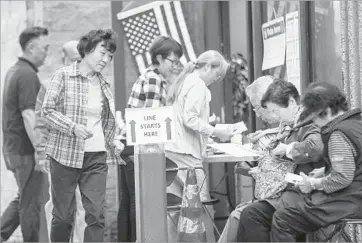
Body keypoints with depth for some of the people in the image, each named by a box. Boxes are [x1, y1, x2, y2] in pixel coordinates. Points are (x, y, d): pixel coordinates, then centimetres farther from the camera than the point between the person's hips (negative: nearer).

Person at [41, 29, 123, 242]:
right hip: (66, 154, -4)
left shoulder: (105, 84, 12)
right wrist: (73, 127, -21)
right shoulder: (63, 76, -4)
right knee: (63, 215, 3)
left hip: (97, 156, 4)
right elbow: (48, 110, -8)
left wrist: (114, 146, 11)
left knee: (97, 214, -4)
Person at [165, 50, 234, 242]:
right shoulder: (198, 85, -8)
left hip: (173, 149, 10)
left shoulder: (185, 81, 22)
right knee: (203, 205, -10)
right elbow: (190, 119, -18)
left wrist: (209, 128, 25)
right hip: (185, 152, -10)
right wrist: (216, 132, -12)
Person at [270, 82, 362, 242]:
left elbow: (342, 178, -25)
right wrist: (322, 172, 11)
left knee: (281, 222, -9)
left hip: (347, 202, -10)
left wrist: (313, 184, -12)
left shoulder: (338, 135, -21)